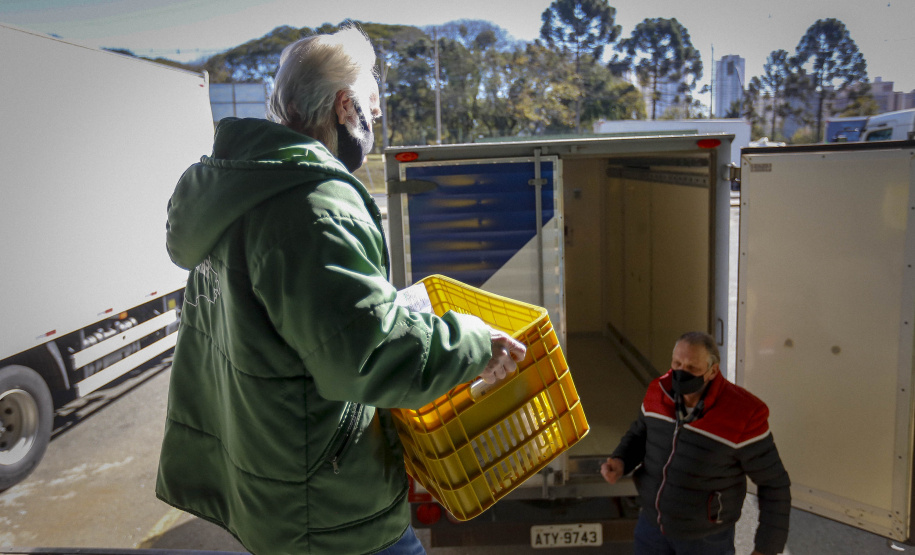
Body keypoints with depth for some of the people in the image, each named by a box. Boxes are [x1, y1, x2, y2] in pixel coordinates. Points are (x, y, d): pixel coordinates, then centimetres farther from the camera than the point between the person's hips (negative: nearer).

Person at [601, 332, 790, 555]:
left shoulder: (742, 415, -30)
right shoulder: (661, 392, -16)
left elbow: (774, 483, -17)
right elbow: (642, 433, 4)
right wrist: (619, 463, -16)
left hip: (707, 533, -4)